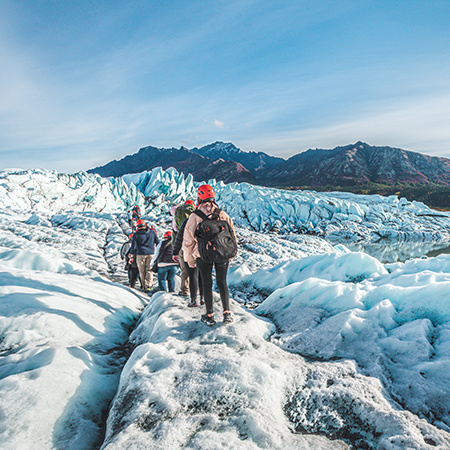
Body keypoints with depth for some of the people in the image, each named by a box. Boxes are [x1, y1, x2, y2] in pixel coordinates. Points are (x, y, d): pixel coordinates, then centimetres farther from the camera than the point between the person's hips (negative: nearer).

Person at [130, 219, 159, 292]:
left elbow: (133, 246, 1)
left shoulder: (136, 235, 1)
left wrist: (132, 256, 7)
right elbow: (158, 243, 10)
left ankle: (144, 286, 13)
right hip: (151, 254, 1)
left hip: (140, 254, -1)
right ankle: (148, 285, -10)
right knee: (149, 270, 3)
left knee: (142, 271, 9)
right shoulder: (152, 232, 6)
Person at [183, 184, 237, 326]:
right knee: (222, 282, 15)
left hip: (203, 256, -2)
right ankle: (227, 313, 13)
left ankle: (210, 316, 16)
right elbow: (233, 234, 6)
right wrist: (232, 252, 19)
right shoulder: (222, 214, 1)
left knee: (207, 284, 10)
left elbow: (188, 240, -1)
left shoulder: (194, 216, -5)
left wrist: (190, 259, 10)